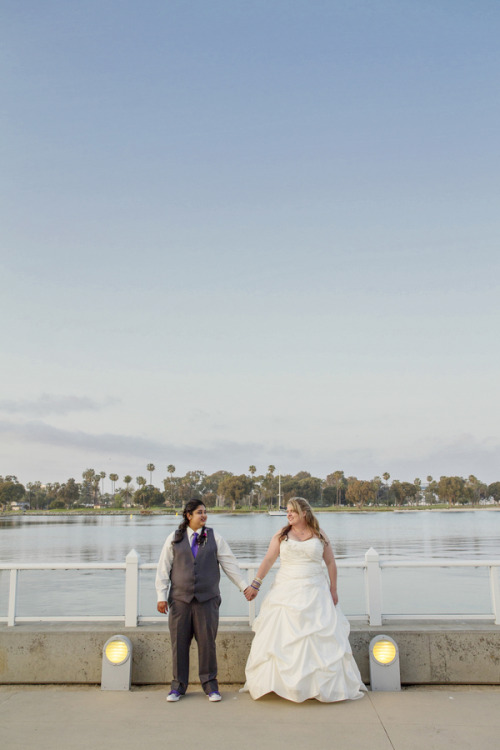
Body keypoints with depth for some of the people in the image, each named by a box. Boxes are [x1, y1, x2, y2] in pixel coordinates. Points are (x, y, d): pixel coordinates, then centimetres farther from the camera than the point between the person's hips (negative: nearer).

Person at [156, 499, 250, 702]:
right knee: (179, 643, 5)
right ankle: (178, 685, 20)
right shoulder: (174, 538, 5)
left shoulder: (214, 538, 7)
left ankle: (210, 684, 17)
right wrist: (161, 596, 0)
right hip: (180, 599, 0)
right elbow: (163, 568, 6)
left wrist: (244, 586, 5)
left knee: (207, 642, 2)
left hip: (207, 599, 0)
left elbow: (229, 564, 8)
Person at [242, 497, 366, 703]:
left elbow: (331, 563, 7)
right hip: (286, 592, 0)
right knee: (280, 637, -1)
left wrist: (333, 590, 3)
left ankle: (330, 684, 11)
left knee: (320, 637, 1)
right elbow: (268, 560, -1)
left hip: (315, 593, 0)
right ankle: (273, 681, 8)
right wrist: (255, 584, -6)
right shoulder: (281, 536, 4)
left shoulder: (320, 536, 4)